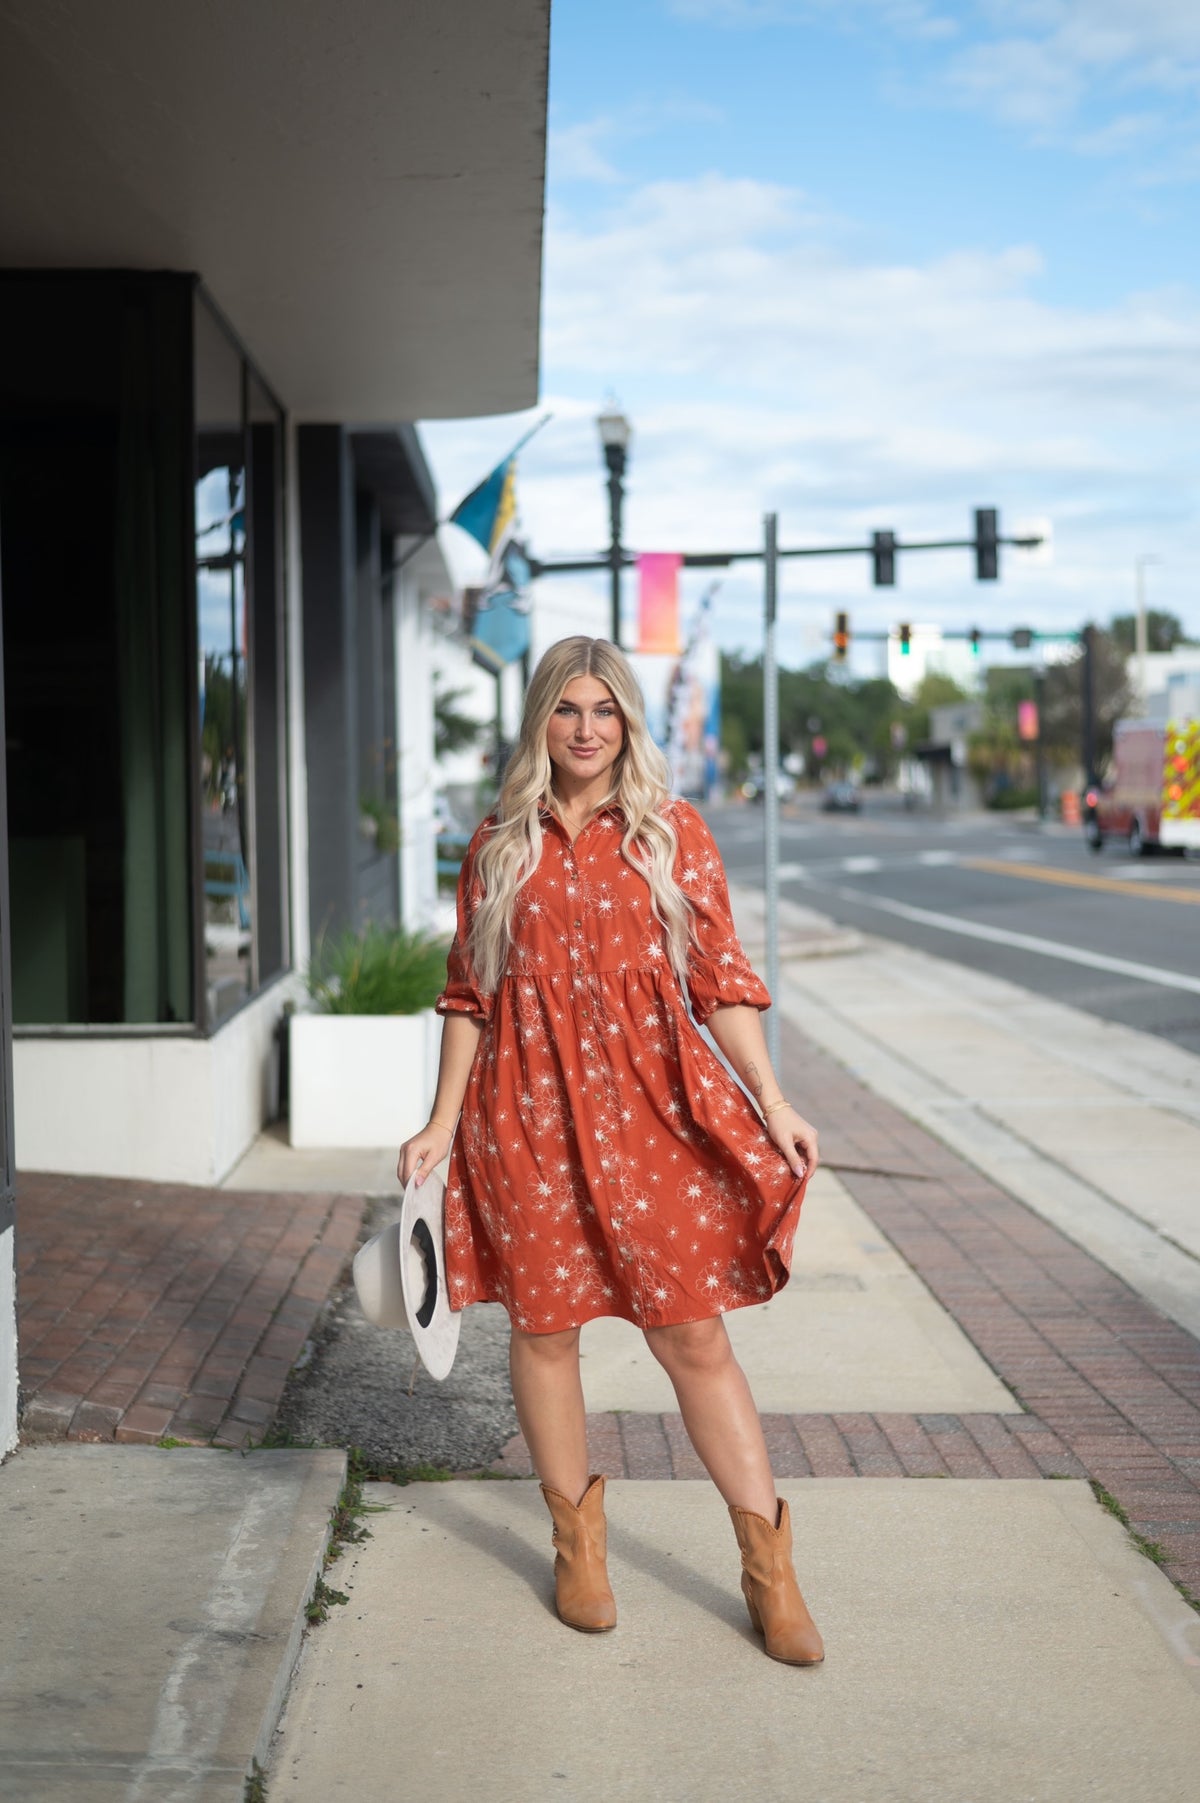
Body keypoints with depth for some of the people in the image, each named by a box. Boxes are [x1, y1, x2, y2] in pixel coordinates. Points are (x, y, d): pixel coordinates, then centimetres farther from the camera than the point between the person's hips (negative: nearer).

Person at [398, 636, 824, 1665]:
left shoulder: (673, 832, 4)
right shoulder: (500, 845, 8)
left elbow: (720, 979, 2)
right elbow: (469, 995, 11)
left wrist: (773, 1102, -7)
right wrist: (442, 1124, 8)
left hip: (650, 1108, -1)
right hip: (528, 1112, 2)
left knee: (694, 1334, -2)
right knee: (544, 1327, 8)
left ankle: (771, 1573, 9)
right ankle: (579, 1546, 28)